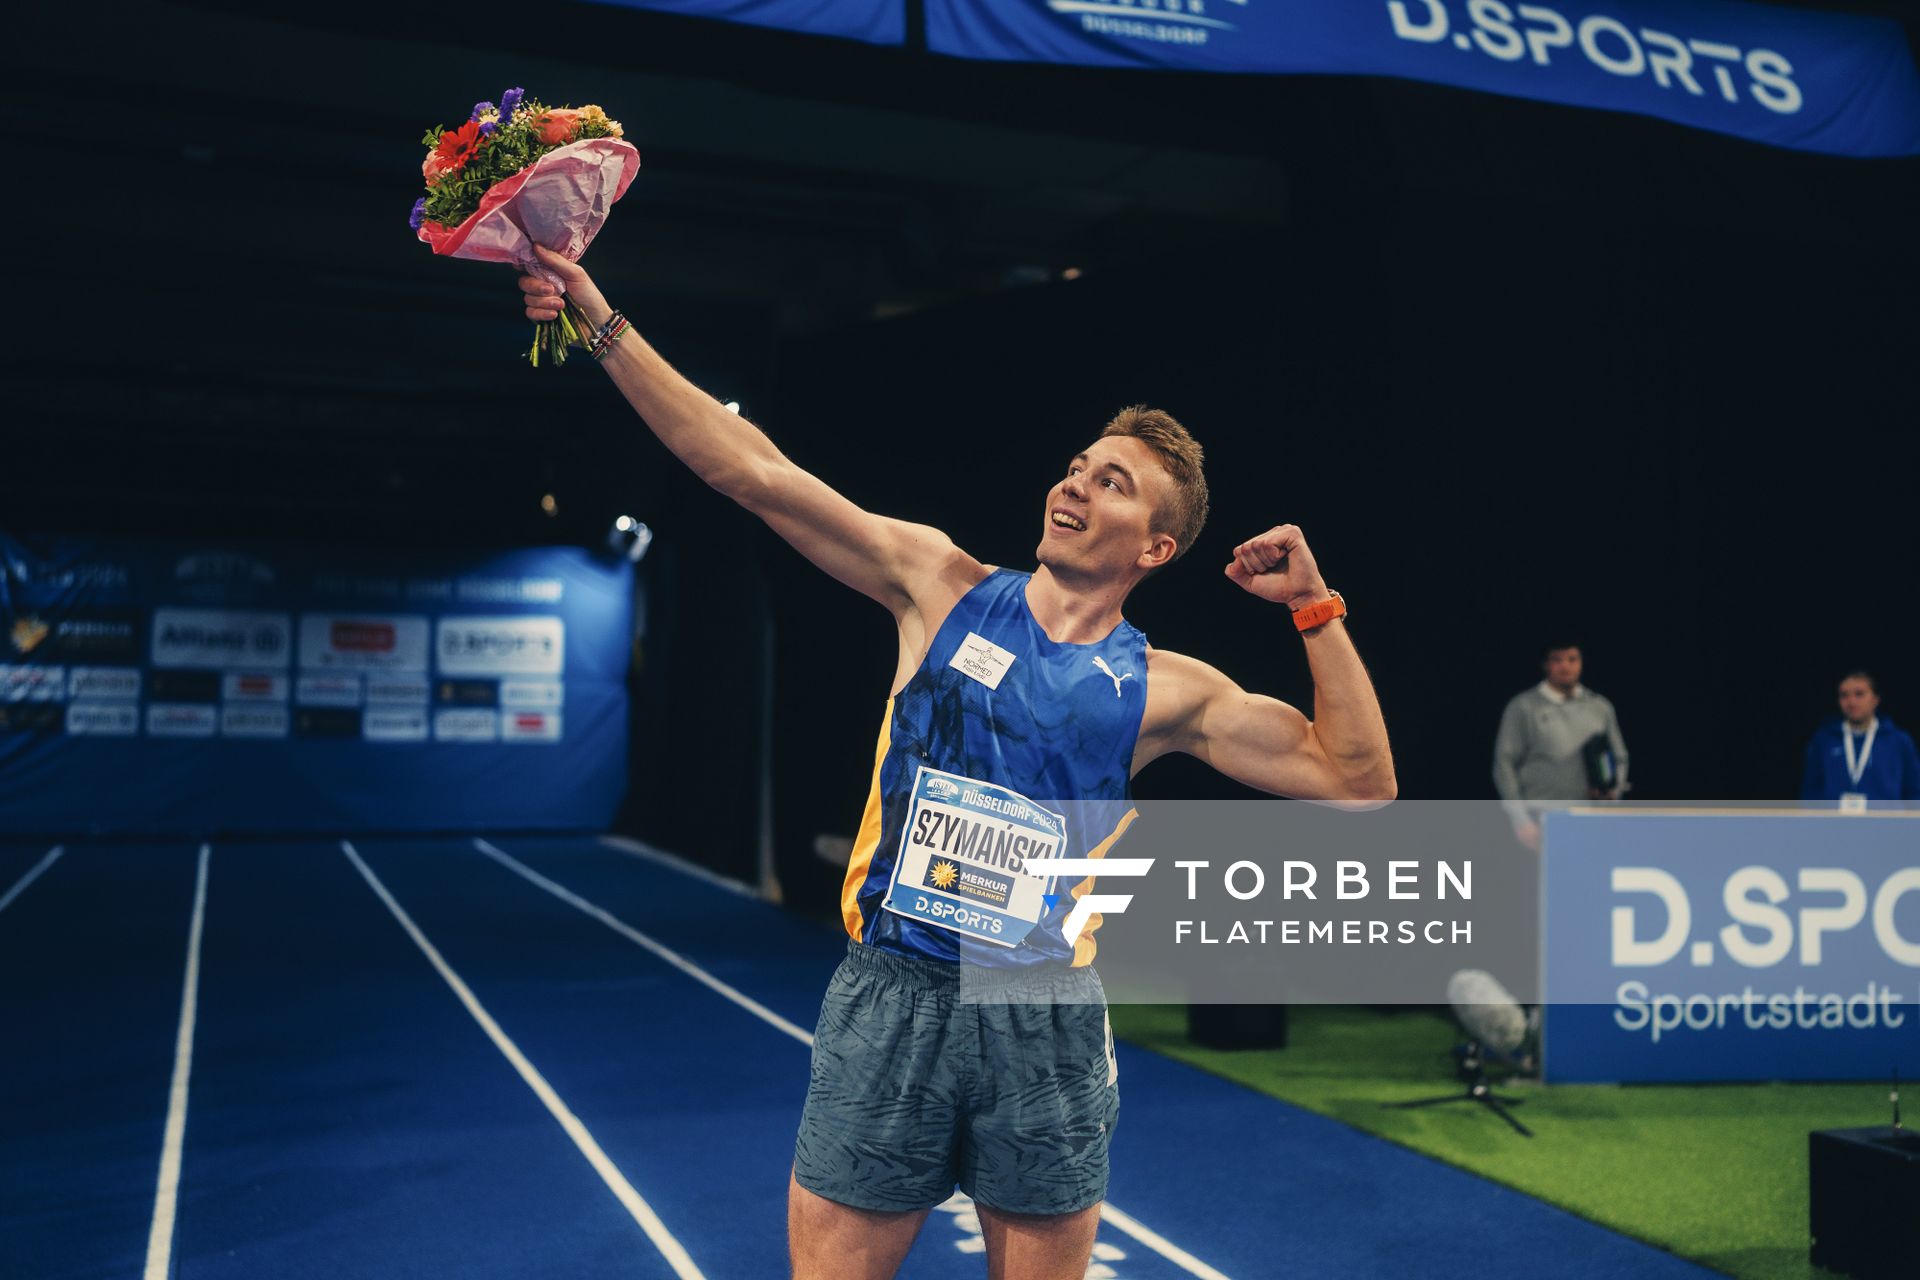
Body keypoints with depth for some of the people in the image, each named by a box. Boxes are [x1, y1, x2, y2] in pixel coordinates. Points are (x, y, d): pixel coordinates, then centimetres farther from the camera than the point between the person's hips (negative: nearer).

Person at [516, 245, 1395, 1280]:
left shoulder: (1165, 689, 2)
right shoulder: (943, 589, 2)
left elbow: (1359, 783, 3)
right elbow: (757, 473, -4)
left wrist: (1316, 610, -4)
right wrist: (602, 321, -7)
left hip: (1046, 1023, 1)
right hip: (891, 997, 0)